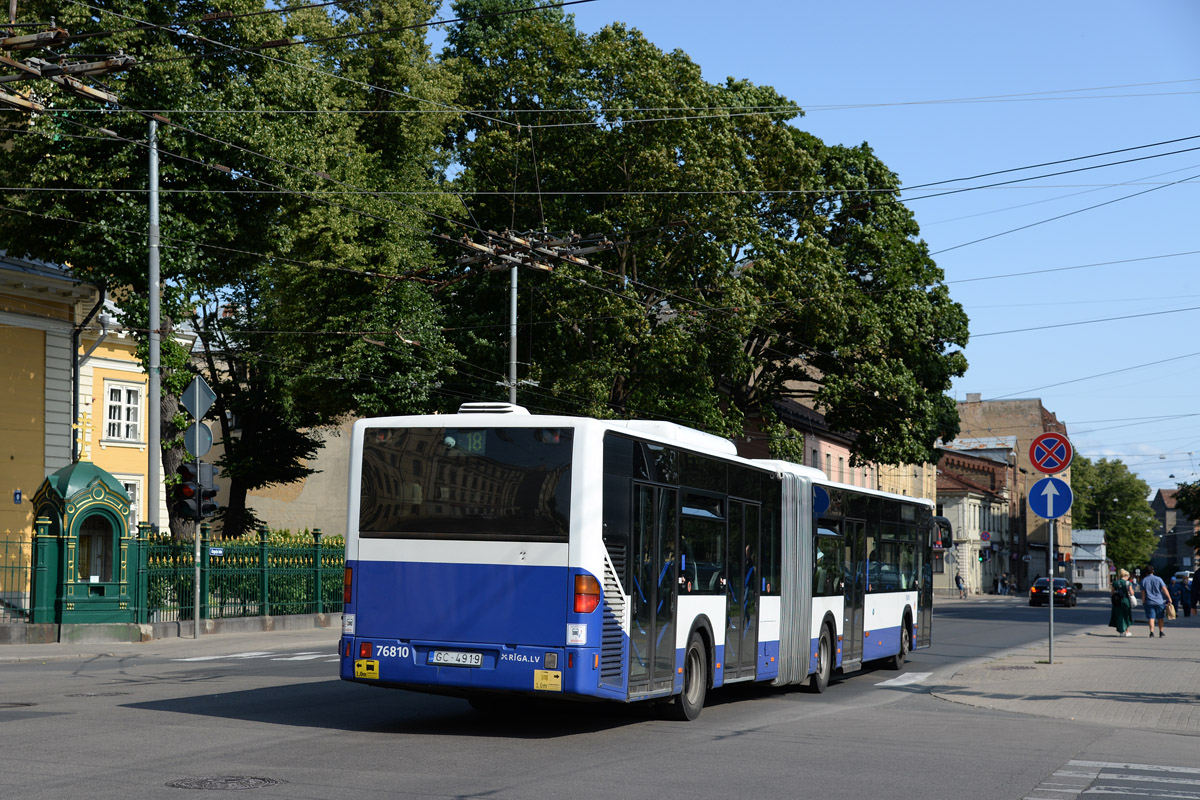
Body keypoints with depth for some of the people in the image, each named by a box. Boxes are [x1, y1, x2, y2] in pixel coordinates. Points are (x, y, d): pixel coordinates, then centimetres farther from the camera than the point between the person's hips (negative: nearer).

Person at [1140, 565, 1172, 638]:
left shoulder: (1143, 580, 1)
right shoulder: (1158, 579, -2)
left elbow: (1143, 593, 1)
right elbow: (1164, 589, -6)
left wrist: (1143, 602, 9)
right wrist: (1169, 598, -2)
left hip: (1149, 602, 0)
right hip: (1159, 601, 0)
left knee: (1151, 617, -2)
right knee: (1160, 618, 13)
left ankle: (1152, 631, -19)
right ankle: (1161, 632, 20)